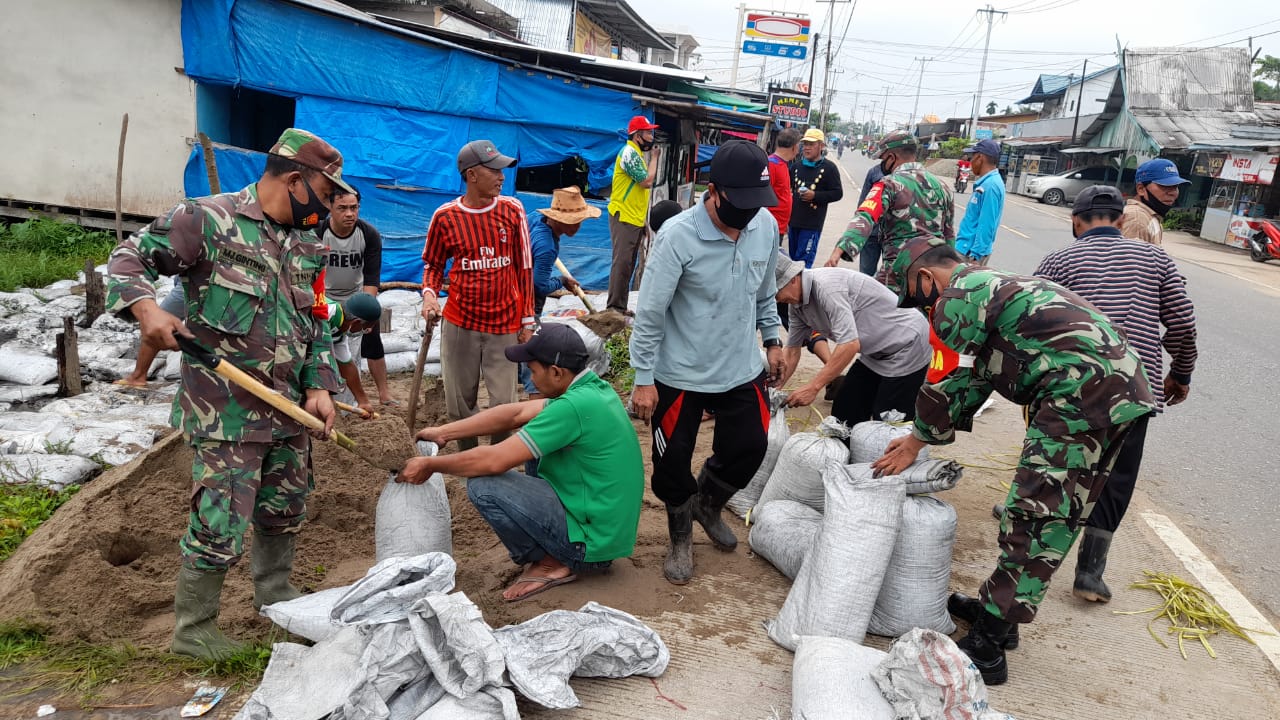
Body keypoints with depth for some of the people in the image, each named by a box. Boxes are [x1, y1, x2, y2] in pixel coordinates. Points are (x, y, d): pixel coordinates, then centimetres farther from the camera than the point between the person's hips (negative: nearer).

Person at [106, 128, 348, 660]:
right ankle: (193, 631, 17)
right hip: (225, 411, -7)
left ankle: (274, 592, 44)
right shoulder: (209, 219, -11)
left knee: (285, 510, 21)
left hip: (288, 408, 8)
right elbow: (130, 257, -7)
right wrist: (145, 306, -27)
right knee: (220, 526, -3)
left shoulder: (308, 244, 11)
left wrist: (319, 386, 5)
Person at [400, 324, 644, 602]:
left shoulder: (575, 406, -25)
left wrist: (430, 465, -7)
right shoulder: (594, 387, 3)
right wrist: (444, 432, 8)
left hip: (593, 543, -9)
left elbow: (494, 461, -22)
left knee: (483, 484, -14)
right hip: (613, 532, 9)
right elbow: (516, 414, 8)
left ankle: (550, 564, 0)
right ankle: (562, 555, 16)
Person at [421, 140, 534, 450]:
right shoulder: (445, 216, -4)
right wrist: (429, 293, -11)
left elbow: (524, 266, 2)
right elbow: (433, 263, 10)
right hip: (459, 325, 1)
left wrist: (527, 320, 2)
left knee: (502, 406, 2)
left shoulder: (512, 210, -3)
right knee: (459, 405, 10)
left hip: (504, 326, 0)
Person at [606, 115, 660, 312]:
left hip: (636, 219, 10)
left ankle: (621, 307, 16)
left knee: (629, 265, 11)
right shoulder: (629, 152, -12)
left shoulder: (638, 154, 17)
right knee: (622, 263, -10)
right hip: (623, 217, -10)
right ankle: (615, 307, -7)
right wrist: (654, 157, -5)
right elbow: (647, 181, -17)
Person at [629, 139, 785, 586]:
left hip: (742, 370, 5)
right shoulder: (678, 236, -23)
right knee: (673, 463, 9)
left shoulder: (766, 226, -7)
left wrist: (772, 340, 15)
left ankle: (707, 506, 44)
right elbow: (650, 312, -17)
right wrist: (644, 379, -14)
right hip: (680, 375, -4)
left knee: (749, 448, 13)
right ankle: (681, 539, 37)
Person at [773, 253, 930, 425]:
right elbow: (792, 350, 9)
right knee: (844, 414, 7)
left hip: (906, 347, -9)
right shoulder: (796, 304, 0)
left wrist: (813, 387, -32)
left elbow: (850, 344, -33)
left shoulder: (827, 286, -28)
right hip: (874, 352, 9)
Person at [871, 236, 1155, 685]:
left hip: (1079, 392, -10)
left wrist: (917, 441, 6)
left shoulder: (959, 295, -4)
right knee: (1057, 513, 15)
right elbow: (973, 379, 25)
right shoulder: (996, 285, 27)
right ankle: (999, 612, 26)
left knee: (1036, 518, -8)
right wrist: (923, 435, 22)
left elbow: (950, 383, -7)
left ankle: (986, 648, -3)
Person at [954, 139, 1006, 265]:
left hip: (969, 251, -10)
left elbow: (986, 226, -23)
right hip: (966, 247, 10)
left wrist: (975, 255, -24)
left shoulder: (990, 186, -20)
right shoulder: (986, 182, 11)